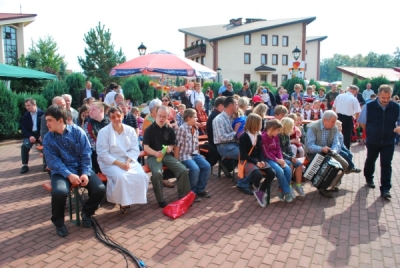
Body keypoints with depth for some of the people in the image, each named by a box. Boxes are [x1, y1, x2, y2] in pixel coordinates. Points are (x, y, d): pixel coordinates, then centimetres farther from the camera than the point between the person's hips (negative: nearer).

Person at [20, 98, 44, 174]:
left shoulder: (42, 113, -1)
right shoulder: (25, 115, 6)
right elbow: (23, 128, 3)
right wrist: (29, 136, -15)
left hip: (40, 134, -2)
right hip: (30, 135, 2)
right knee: (24, 146, -26)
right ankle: (25, 165, -15)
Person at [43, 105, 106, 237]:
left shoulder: (78, 131, -3)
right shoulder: (48, 138, -1)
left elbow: (86, 154, -5)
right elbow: (53, 161, -9)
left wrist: (86, 173, -17)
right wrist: (69, 175, -23)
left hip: (81, 168, 1)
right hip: (61, 171, 0)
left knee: (100, 189, -22)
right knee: (59, 192, -33)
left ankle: (86, 212, 11)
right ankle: (58, 221, -1)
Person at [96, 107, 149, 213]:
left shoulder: (130, 130, 6)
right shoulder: (104, 132, -5)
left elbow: (135, 149, 3)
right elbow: (103, 154, -10)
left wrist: (128, 161, -16)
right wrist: (119, 163, -20)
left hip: (129, 161, 3)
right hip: (110, 162, -3)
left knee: (141, 176, -24)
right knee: (121, 177, -33)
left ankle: (134, 198, 0)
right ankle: (123, 201, -7)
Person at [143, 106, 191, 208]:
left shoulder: (170, 130, 6)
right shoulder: (149, 129, -3)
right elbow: (145, 147, -8)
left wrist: (170, 147, -10)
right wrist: (155, 153, -28)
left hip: (167, 155, 4)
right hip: (153, 156, -3)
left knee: (183, 170, -18)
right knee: (157, 173, -34)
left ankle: (184, 197, -1)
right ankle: (161, 200, -15)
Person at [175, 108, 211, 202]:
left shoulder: (195, 129, 11)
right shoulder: (182, 128, -12)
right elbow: (177, 145, -14)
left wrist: (198, 155, 15)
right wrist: (176, 160, -16)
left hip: (195, 154, 7)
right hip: (185, 155, -7)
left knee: (207, 166, -11)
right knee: (195, 169, -28)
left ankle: (200, 190, 4)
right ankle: (192, 192, -7)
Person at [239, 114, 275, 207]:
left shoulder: (259, 136, 8)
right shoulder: (243, 137, -12)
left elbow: (260, 150, 10)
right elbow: (243, 155, -15)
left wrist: (261, 160, -10)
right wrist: (255, 162, -22)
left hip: (258, 160, 7)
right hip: (247, 161, -7)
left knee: (272, 173, -15)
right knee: (258, 174, -33)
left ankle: (260, 192, 1)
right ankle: (256, 188, 5)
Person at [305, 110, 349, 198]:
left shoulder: (334, 128, -3)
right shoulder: (312, 127, -20)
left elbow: (336, 143, -11)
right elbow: (310, 145, -27)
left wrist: (333, 151, -34)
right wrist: (321, 149, -45)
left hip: (328, 153, 6)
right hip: (314, 153, -6)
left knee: (344, 164, -6)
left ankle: (333, 185, 15)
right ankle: (323, 188, -6)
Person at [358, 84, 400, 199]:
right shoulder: (369, 106, -11)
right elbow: (362, 122, 0)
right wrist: (370, 132, -1)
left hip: (388, 142, 0)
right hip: (372, 141, 0)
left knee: (386, 165, 0)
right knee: (370, 161, 19)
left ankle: (385, 189, 5)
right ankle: (369, 179, 42)